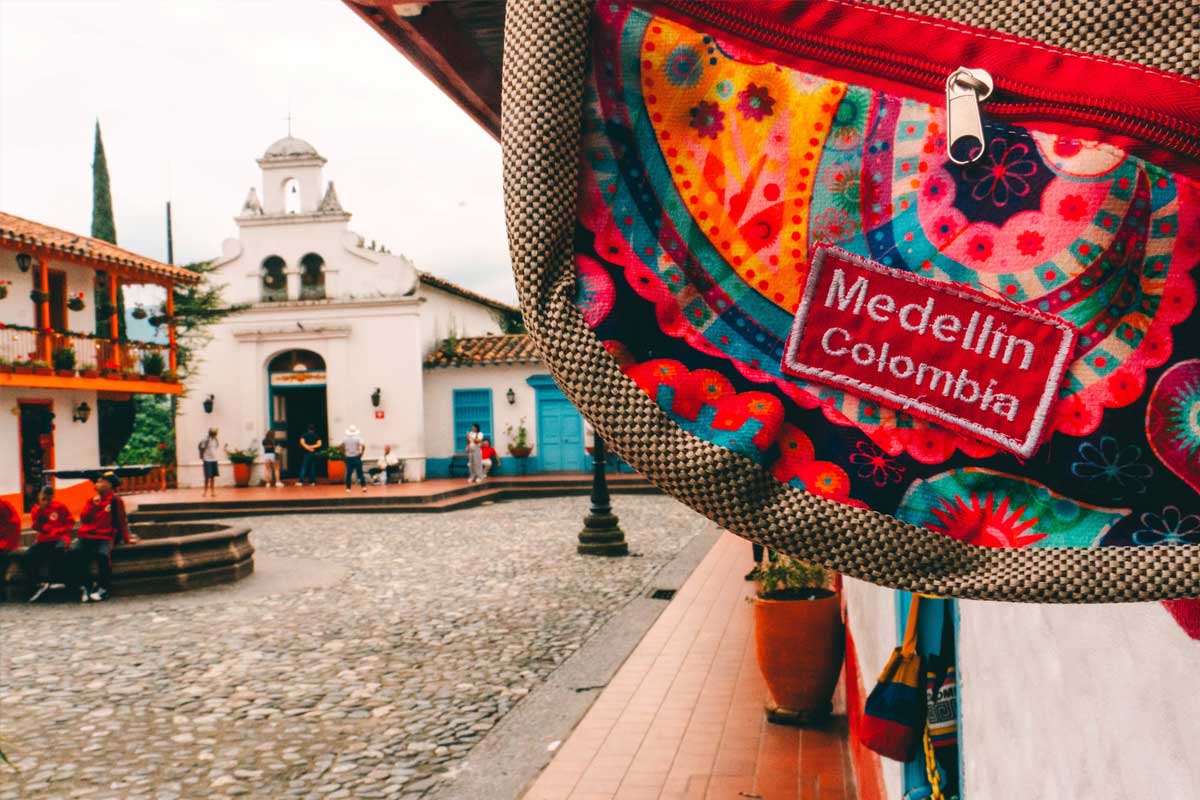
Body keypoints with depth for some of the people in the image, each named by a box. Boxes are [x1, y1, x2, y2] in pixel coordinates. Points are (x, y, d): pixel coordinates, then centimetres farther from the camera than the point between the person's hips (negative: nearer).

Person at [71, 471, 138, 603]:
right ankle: (85, 586, -12)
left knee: (102, 554, -35)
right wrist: (94, 505, -3)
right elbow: (83, 519, 8)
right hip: (86, 536, 4)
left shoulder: (115, 501, 7)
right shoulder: (92, 500, 19)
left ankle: (103, 587, -15)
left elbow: (121, 521, 8)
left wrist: (126, 538, 1)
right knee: (75, 552, -26)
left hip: (105, 537, -4)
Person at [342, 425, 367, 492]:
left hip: (348, 458, 2)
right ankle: (364, 486, 1)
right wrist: (361, 453, -7)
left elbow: (342, 447, 7)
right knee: (360, 472, 3)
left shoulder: (345, 439, 0)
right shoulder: (358, 438, -10)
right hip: (356, 457, -2)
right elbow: (363, 446, -20)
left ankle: (348, 488, 8)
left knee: (348, 473, 8)